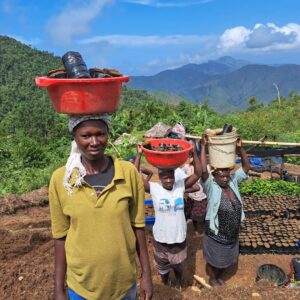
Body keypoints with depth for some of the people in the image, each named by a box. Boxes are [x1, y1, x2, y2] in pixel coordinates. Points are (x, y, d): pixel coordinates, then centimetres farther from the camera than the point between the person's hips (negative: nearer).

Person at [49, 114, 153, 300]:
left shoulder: (129, 173, -12)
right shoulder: (60, 179, -12)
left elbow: (138, 226, -4)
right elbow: (60, 236, -4)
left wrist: (146, 274, 0)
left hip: (124, 281, 0)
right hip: (81, 285, 0)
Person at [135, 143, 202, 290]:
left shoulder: (181, 185, -9)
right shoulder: (154, 188, -16)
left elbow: (198, 174, -15)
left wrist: (194, 153, -26)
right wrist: (139, 155, -31)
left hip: (179, 237, 1)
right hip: (161, 238, -1)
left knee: (178, 265, 25)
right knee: (162, 267, 24)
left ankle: (178, 284, 54)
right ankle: (166, 285, 53)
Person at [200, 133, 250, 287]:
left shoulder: (233, 182, -8)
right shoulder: (211, 187, -22)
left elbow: (246, 166, -9)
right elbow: (203, 171, -39)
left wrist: (240, 147, -22)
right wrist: (203, 146, -39)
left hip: (233, 234, 5)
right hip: (215, 235, -5)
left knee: (225, 260, 26)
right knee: (214, 260, 20)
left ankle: (219, 277, 52)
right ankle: (212, 278, 47)